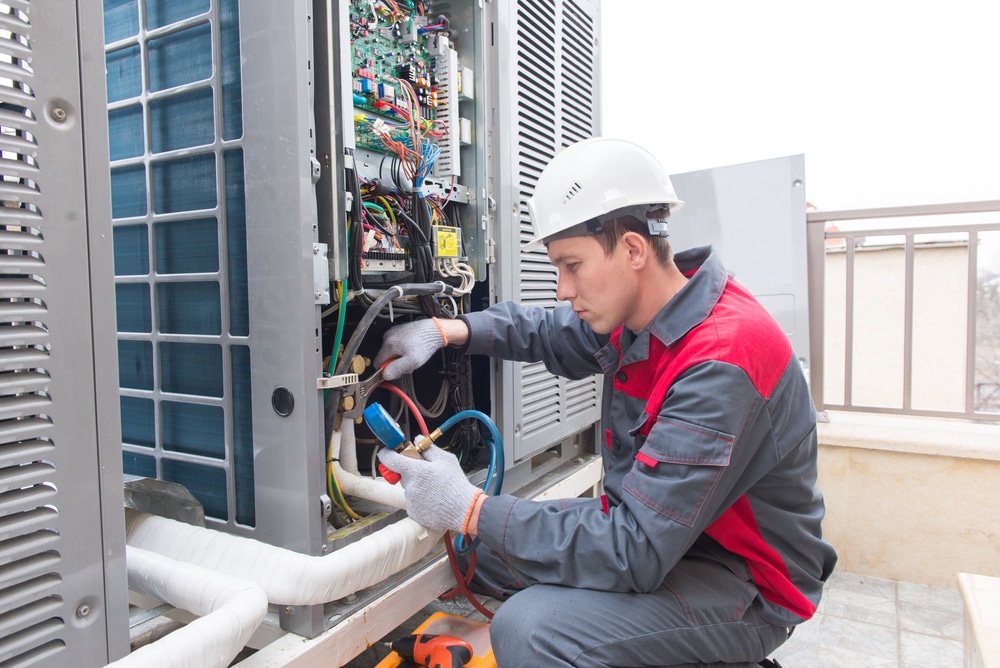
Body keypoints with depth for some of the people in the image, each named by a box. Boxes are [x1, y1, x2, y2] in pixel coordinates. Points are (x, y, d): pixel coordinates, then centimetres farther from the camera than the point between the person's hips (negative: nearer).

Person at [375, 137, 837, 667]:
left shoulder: (723, 360, -31)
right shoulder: (637, 313, -3)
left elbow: (634, 553, -32)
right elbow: (548, 333, 14)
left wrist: (470, 509, -28)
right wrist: (446, 330, -1)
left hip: (743, 583, -8)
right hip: (659, 534, 8)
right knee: (487, 549, 7)